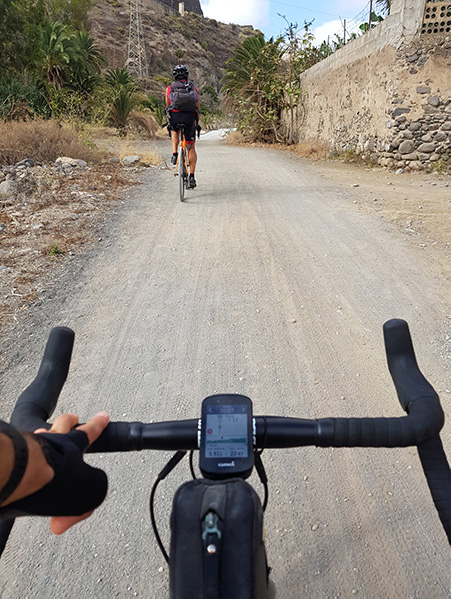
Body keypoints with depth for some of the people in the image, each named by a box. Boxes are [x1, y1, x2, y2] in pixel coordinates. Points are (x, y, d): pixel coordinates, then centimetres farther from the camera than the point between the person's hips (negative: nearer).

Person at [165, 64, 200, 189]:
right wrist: (196, 121, 39)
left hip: (175, 116, 0)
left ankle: (174, 154, 16)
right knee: (191, 147, 9)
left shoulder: (169, 88, 19)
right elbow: (198, 108, 25)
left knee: (174, 131, 35)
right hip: (190, 117, 0)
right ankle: (192, 176, 3)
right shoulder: (193, 88, 21)